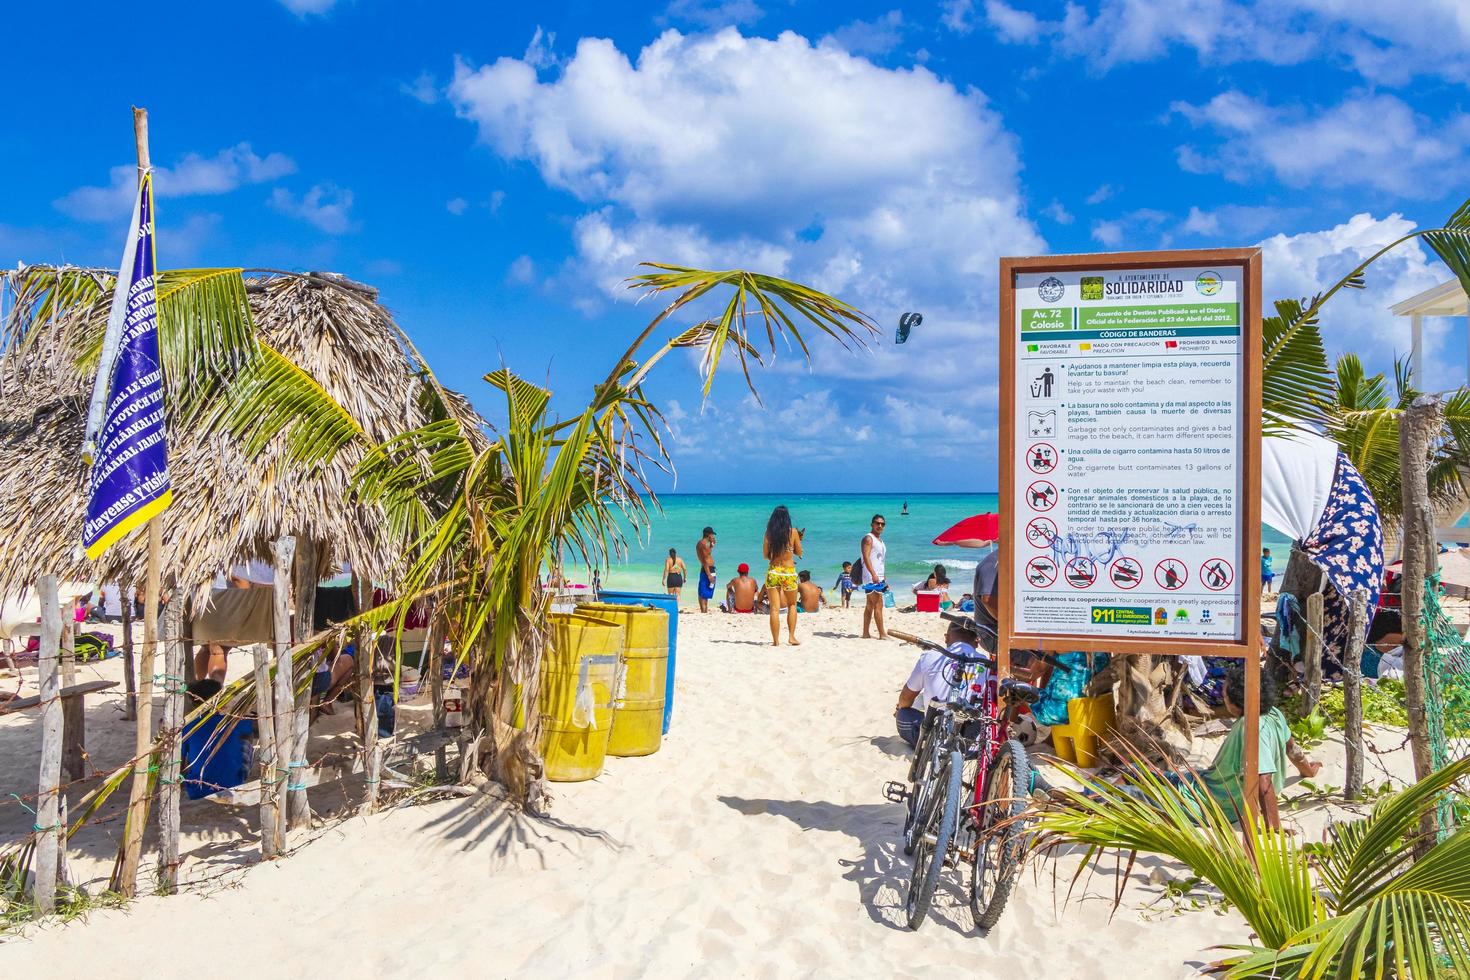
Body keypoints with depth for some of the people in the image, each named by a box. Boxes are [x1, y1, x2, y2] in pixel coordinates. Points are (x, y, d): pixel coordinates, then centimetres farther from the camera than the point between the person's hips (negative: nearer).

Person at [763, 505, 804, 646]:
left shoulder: (769, 532, -2)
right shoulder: (793, 532, -5)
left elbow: (765, 554, 4)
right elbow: (799, 552, 5)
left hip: (773, 571, 1)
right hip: (789, 572, -1)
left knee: (775, 608, 3)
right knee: (792, 605, 19)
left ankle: (776, 640, 2)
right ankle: (792, 636, 14)